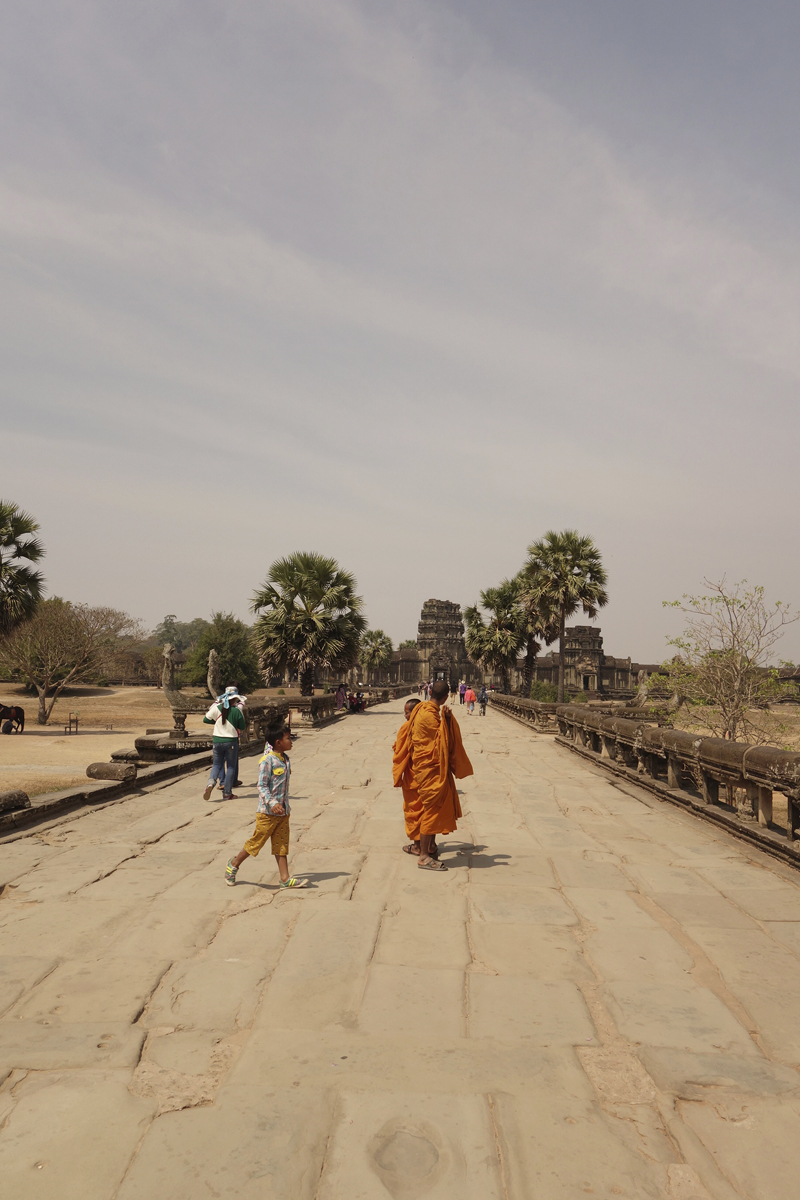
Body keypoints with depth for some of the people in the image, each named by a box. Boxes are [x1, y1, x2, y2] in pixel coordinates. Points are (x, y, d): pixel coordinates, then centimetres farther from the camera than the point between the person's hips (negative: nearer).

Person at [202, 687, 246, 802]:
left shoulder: (216, 708, -4)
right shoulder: (237, 711, -11)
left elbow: (205, 720, 6)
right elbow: (242, 727, -4)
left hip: (217, 740, 3)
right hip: (231, 741, -2)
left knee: (217, 764, 16)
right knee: (231, 766, 9)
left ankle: (211, 782, -12)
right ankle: (227, 793, 9)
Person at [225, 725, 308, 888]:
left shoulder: (285, 759, 8)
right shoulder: (267, 760, -16)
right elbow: (262, 786, -19)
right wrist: (272, 803, -29)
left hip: (283, 811, 7)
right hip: (268, 812, -7)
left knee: (281, 844, 8)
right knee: (257, 841, 4)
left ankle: (285, 878, 11)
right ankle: (234, 864, 25)